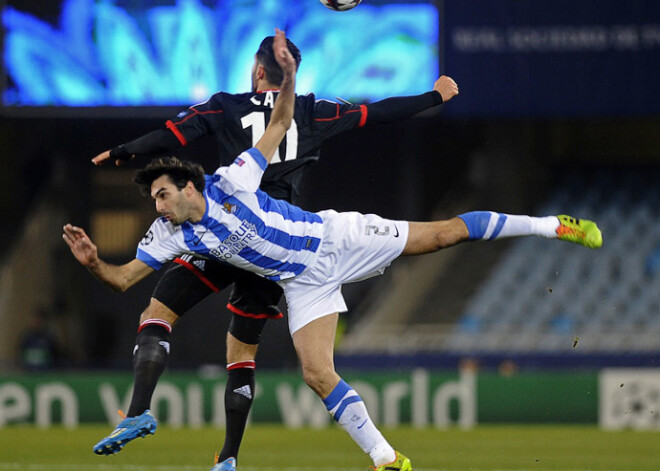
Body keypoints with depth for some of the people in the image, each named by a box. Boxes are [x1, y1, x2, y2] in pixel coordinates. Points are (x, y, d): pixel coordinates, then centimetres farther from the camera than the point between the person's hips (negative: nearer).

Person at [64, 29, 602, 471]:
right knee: (318, 376, -15)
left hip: (336, 238, -4)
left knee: (443, 233, -6)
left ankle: (553, 226, 8)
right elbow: (122, 278, -5)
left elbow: (280, 124, -9)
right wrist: (93, 261, -25)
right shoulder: (171, 235, -5)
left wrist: (289, 75, -25)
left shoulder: (230, 182, -15)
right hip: (305, 284, 4)